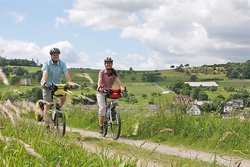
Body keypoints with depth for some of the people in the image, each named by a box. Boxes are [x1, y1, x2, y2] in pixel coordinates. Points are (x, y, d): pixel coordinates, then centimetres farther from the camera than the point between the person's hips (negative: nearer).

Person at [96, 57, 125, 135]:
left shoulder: (114, 72, -1)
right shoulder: (102, 72, -10)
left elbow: (117, 80, -17)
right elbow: (100, 80, -25)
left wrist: (121, 87, -37)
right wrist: (99, 87, -46)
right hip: (101, 92, -3)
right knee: (102, 108, -17)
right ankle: (100, 125, -8)